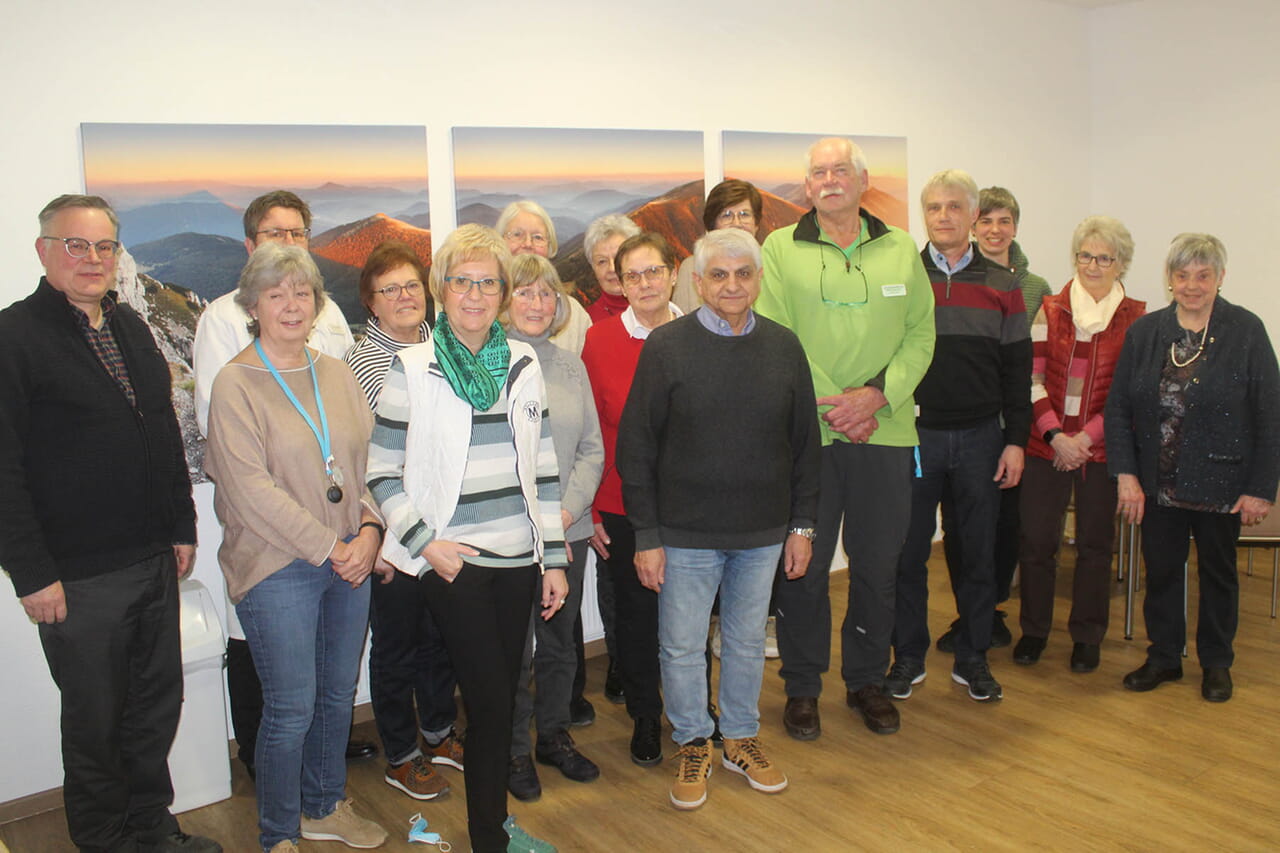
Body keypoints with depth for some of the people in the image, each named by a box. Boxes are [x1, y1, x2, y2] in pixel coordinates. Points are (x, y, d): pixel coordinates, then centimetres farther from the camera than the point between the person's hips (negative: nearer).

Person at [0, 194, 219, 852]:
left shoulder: (131, 328, 11)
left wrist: (182, 527, 13)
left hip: (155, 561, 6)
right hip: (77, 576, -6)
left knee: (159, 701, 16)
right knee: (94, 720, 9)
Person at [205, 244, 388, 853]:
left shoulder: (337, 374, 8)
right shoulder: (235, 383, -8)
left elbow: (367, 461, 11)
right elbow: (250, 488, -15)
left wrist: (370, 530, -5)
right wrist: (327, 547, -15)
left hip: (350, 560, 6)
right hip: (277, 568, -5)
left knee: (338, 695, 16)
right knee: (291, 710, 1)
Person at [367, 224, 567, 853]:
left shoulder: (523, 364, 6)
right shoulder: (412, 369, -4)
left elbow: (541, 466, 9)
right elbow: (382, 473, -2)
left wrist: (553, 557, 9)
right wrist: (425, 543, -11)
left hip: (516, 556, 4)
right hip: (453, 562, -4)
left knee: (502, 697, 13)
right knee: (490, 702, -2)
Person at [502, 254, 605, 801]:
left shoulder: (570, 365, 9)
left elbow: (592, 449, 8)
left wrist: (569, 507, -7)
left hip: (569, 530, 5)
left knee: (561, 641, 16)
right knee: (513, 648, 6)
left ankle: (555, 735, 34)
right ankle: (514, 749, 25)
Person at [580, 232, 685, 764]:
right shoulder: (600, 340, -5)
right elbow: (590, 432, -3)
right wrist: (590, 510, -5)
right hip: (623, 507, -1)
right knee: (635, 614, 12)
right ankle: (645, 719, 33)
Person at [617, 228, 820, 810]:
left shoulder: (783, 347, 2)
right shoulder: (666, 347, -7)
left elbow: (804, 442, 8)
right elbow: (635, 448, -6)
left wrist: (802, 524, 7)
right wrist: (647, 536, -8)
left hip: (763, 533, 3)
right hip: (686, 534, -2)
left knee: (747, 641, 17)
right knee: (682, 647, 8)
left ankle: (742, 738, 37)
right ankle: (693, 744, 31)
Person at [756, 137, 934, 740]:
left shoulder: (900, 250, 10)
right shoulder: (780, 249, 2)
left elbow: (921, 334, 6)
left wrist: (877, 394, -10)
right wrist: (830, 406, -12)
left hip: (885, 431, 3)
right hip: (805, 430, -2)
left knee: (878, 564, 11)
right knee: (804, 563, 4)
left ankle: (866, 680, 30)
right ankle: (802, 687, 22)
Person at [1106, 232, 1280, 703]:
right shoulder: (1144, 332, 0)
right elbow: (1118, 408, 1)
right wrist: (1126, 474, -6)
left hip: (1221, 484, -2)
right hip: (1158, 483, 2)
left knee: (1218, 573, 14)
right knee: (1160, 571, 11)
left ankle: (1216, 663, 32)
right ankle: (1164, 657, 29)